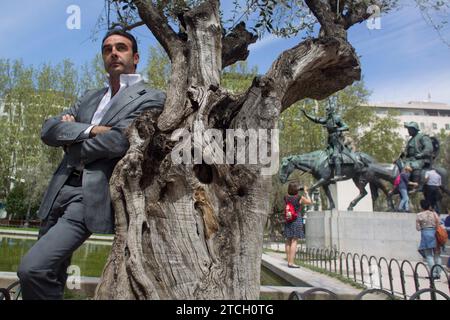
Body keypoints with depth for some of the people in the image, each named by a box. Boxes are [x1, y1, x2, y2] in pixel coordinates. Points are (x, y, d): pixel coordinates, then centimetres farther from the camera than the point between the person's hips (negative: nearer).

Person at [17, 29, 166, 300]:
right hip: (59, 191, 7)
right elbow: (49, 129, 8)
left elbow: (118, 141, -15)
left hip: (91, 196, -7)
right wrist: (90, 130, -10)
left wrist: (72, 145, 1)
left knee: (32, 269, -17)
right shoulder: (90, 98, 20)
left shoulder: (150, 98, -1)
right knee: (50, 276, 15)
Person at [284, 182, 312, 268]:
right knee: (294, 241, -6)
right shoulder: (300, 198, -10)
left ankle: (289, 261, 15)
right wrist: (306, 192, 17)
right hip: (297, 220, -5)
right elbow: (309, 202, 7)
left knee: (288, 241, 11)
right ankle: (291, 263, -8)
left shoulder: (286, 198, 3)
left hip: (288, 221, 6)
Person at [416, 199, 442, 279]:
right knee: (437, 255, 13)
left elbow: (418, 228, -2)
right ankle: (438, 273, 15)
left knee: (429, 255, 2)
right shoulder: (434, 213, 3)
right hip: (435, 234, 3)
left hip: (426, 234, -3)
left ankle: (433, 273, -5)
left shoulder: (419, 215, -4)